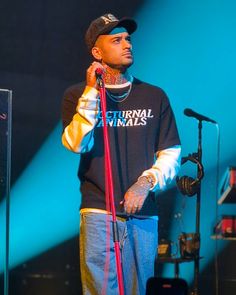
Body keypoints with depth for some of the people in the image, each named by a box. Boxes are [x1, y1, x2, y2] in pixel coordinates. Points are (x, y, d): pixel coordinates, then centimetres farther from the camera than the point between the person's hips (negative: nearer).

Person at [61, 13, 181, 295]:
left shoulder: (154, 97, 11)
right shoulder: (78, 95, 7)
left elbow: (171, 154, 9)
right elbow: (76, 143, -9)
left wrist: (146, 183, -9)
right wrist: (91, 91, -12)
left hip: (143, 216, 2)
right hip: (99, 213, -2)